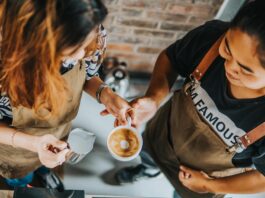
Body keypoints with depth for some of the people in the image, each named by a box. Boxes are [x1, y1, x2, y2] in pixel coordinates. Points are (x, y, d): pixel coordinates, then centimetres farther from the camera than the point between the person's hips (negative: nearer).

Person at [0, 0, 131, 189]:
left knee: (47, 167, 38)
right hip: (17, 149, -3)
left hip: (60, 135, 3)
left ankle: (45, 174, 72)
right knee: (21, 185, 32)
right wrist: (32, 143, -42)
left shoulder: (93, 38, -32)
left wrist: (104, 93, -29)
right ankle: (24, 187, 66)